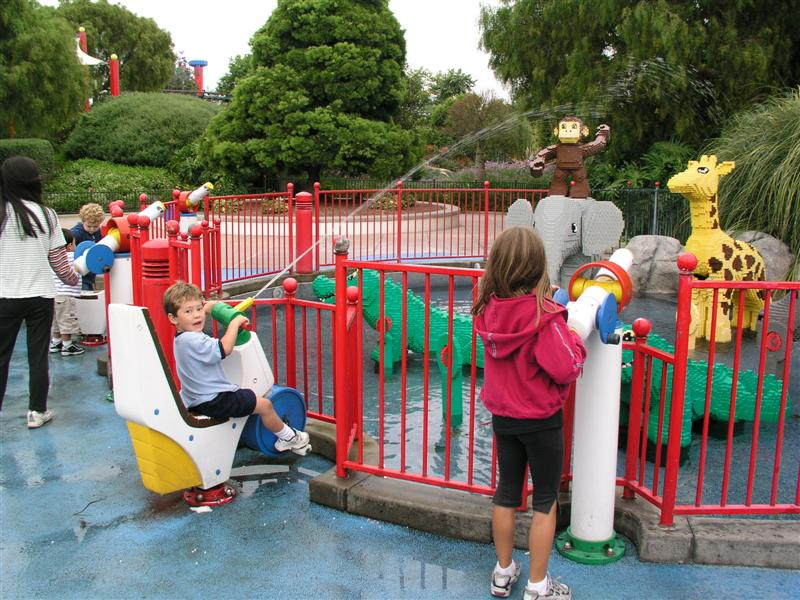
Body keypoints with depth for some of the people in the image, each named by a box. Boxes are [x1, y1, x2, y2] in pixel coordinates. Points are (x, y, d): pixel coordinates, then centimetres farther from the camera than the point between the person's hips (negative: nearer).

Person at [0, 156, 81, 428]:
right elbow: (59, 260, 1)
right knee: (38, 356, 10)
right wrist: (73, 280, 18)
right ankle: (37, 412, 17)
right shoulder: (46, 214, -3)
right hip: (40, 296, 1)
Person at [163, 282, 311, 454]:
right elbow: (225, 348, -35)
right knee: (264, 405, 1)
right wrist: (234, 323, -23)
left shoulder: (182, 337, 5)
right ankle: (289, 437, 21)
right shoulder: (193, 341, -28)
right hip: (212, 401, -11)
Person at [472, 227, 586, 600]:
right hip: (541, 421, -5)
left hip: (503, 416, 5)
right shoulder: (543, 313, -25)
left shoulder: (489, 309, -9)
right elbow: (567, 368, -25)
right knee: (545, 502, 12)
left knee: (506, 493, 20)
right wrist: (573, 338, -7)